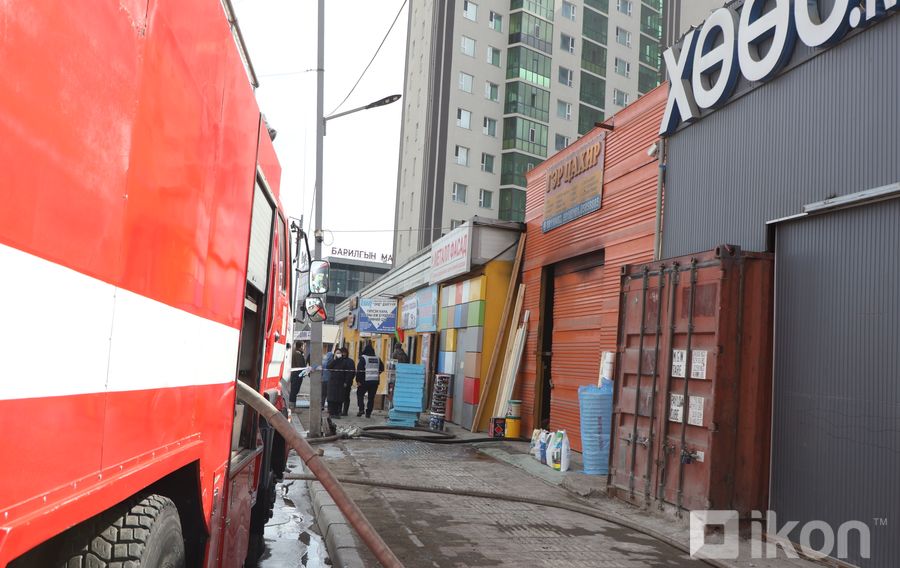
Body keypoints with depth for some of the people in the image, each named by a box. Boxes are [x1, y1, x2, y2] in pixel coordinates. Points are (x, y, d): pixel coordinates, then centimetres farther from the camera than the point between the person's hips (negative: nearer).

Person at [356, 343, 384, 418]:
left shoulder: (363, 358, -7)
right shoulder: (377, 359, 8)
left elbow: (359, 369, -13)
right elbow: (382, 368, 15)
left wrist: (358, 380, -10)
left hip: (365, 381, -4)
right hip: (375, 381, 4)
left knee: (360, 394, 12)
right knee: (371, 397, 10)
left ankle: (361, 409, -3)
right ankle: (368, 413, 10)